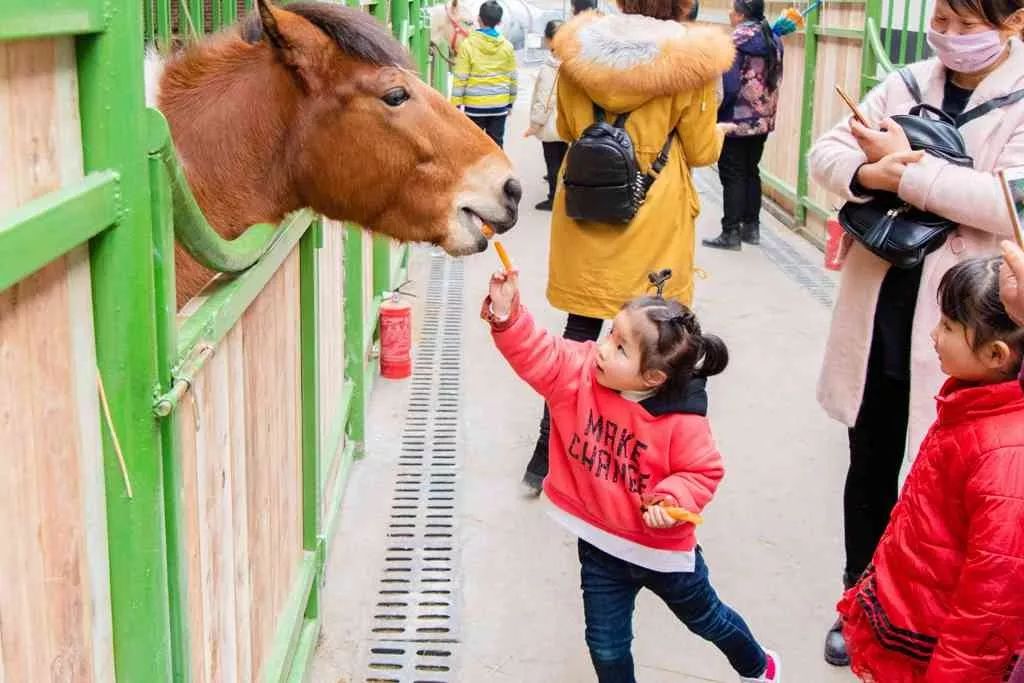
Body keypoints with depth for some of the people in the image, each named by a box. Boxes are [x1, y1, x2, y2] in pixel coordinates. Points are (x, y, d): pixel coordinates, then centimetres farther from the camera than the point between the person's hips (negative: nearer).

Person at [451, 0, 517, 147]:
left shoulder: (468, 44, -9)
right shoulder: (507, 46, 1)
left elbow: (460, 78, -10)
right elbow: (513, 77, 7)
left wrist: (456, 104, -4)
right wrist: (511, 102, 19)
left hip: (475, 105, -3)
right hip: (500, 105, 3)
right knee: (496, 144, 7)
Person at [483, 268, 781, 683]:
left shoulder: (681, 421, -25)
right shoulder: (579, 371, -17)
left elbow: (703, 471, -15)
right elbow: (536, 354, -26)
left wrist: (671, 500, -32)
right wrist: (507, 315, -43)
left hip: (662, 549, -2)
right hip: (600, 544, 2)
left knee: (705, 617, 25)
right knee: (606, 646, 12)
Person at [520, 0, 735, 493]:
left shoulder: (580, 48, -1)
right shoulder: (689, 61, -12)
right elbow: (701, 152, -1)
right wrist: (718, 132, 20)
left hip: (585, 218, 3)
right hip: (653, 225, -3)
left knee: (578, 334, 12)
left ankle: (546, 460, 17)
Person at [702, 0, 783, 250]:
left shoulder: (735, 43, -16)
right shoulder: (774, 41, 6)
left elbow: (728, 87, -18)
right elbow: (775, 81, 11)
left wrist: (713, 112, -6)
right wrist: (766, 110, 19)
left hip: (736, 121, -7)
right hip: (763, 120, 7)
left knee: (733, 176, 0)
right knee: (751, 172, 16)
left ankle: (731, 233, 2)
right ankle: (751, 227, 21)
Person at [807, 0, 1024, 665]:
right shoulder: (906, 84, 6)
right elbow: (827, 151, 2)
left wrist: (904, 167, -18)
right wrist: (873, 175, -19)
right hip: (878, 310, 5)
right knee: (870, 466, 16)